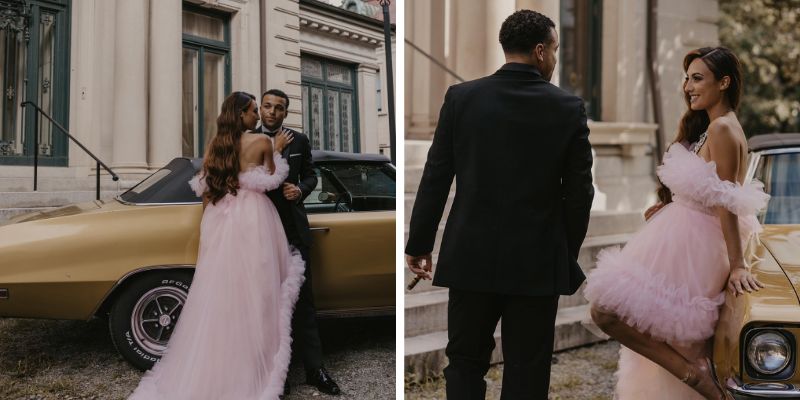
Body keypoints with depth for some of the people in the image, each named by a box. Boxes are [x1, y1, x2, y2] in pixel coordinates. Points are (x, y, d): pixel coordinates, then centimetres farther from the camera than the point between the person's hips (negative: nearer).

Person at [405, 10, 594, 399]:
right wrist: (568, 255, 12)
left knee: (465, 363, 15)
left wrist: (419, 244, 8)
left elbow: (435, 178, -2)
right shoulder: (569, 108, -4)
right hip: (538, 262, 0)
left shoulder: (461, 97, -3)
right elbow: (579, 192, -1)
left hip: (472, 256, 1)